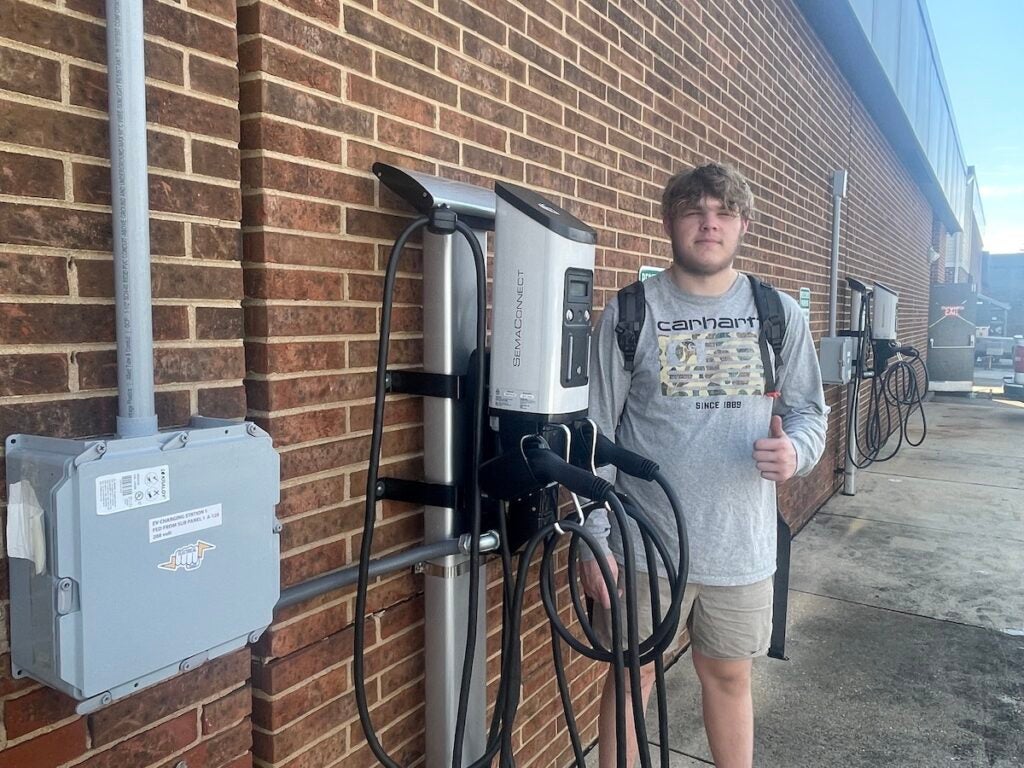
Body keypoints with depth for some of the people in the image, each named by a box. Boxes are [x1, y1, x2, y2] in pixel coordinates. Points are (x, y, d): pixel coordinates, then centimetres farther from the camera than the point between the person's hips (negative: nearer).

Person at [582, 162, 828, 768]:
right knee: (633, 674, 13)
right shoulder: (629, 313, -6)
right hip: (644, 543, -2)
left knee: (729, 676, 19)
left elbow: (809, 412, 8)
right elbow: (594, 434, -5)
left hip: (742, 546, 2)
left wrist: (796, 451, -16)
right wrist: (593, 538, -7)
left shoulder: (781, 314, 1)